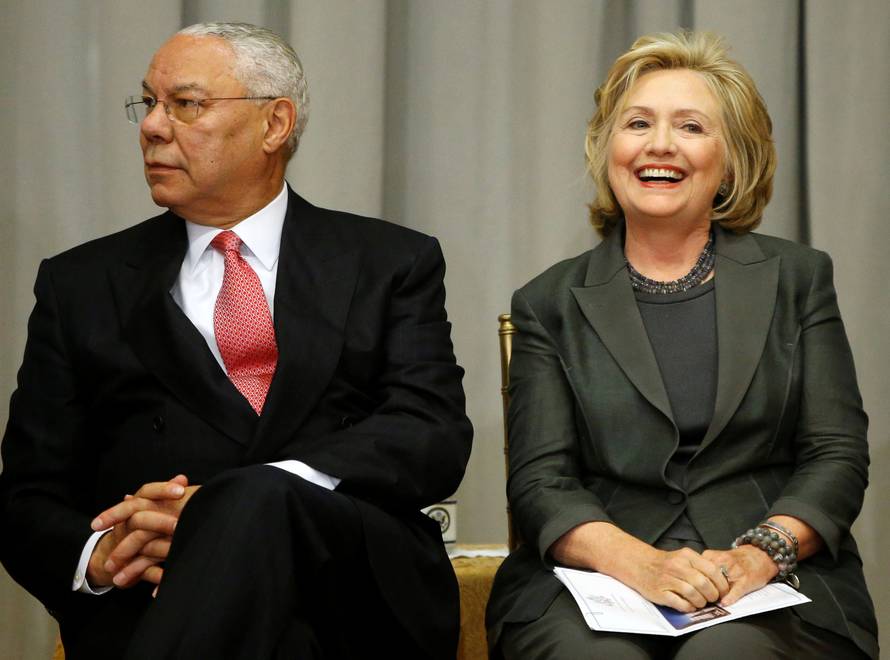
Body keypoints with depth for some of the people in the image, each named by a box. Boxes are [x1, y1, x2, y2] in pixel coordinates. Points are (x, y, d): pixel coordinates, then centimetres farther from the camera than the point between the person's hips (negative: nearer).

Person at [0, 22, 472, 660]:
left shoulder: (394, 264, 16)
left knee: (257, 504, -34)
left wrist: (237, 508, -17)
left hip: (361, 586, 1)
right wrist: (98, 555, -11)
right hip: (155, 600, -1)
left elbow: (435, 438, 0)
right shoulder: (81, 285, 20)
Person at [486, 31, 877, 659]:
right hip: (591, 588, 0)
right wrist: (638, 561, -17)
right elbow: (541, 479, 2)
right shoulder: (550, 303, 12)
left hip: (772, 589, 0)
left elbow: (838, 455, 6)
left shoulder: (798, 277, 13)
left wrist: (760, 553, -13)